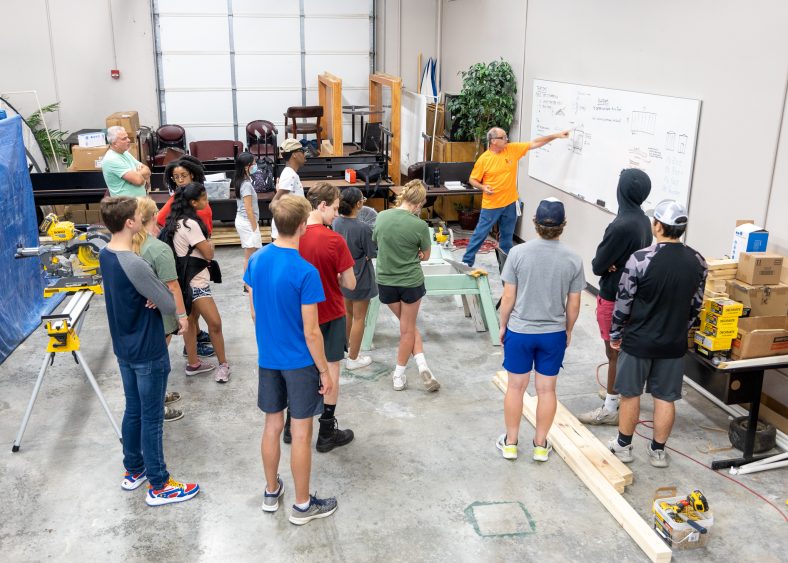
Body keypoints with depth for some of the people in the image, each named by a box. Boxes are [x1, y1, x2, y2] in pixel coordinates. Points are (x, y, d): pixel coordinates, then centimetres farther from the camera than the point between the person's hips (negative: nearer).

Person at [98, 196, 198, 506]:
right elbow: (169, 305, -20)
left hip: (123, 348, 8)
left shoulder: (105, 255, 1)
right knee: (151, 418, 4)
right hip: (148, 352, -8)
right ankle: (159, 486, 17)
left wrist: (159, 306, -10)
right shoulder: (135, 265, -28)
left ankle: (133, 471, 36)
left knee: (133, 411, 21)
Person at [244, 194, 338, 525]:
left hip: (267, 358, 6)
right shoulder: (305, 272, -23)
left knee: (272, 426, 19)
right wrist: (325, 372, -8)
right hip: (299, 362, -6)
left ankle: (271, 492, 36)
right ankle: (302, 506, 22)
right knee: (301, 434, 7)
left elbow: (254, 313, 7)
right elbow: (311, 332, -19)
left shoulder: (256, 260, -4)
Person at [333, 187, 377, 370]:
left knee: (347, 313, 26)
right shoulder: (363, 228, -28)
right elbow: (372, 254, -17)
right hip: (360, 278, -7)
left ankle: (345, 345, 45)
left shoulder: (337, 222, -8)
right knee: (359, 318, 8)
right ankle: (353, 359, 19)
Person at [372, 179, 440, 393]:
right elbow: (425, 256, -4)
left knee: (408, 325, 22)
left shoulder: (381, 217, -8)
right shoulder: (420, 226, -18)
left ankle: (422, 364, 13)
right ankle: (399, 375, 20)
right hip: (411, 282, -3)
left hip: (385, 281, 3)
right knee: (407, 329, 15)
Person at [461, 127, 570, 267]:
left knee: (507, 236, 15)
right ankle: (466, 262, 12)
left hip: (510, 203, 4)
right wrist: (483, 187, -22)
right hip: (491, 205, -3)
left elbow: (535, 143, 0)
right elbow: (472, 180, -3)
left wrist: (556, 136, -4)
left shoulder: (512, 149, -2)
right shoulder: (483, 159, -11)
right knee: (480, 234, 2)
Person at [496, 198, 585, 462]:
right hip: (554, 334, 1)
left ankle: (510, 443, 25)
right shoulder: (573, 260, -9)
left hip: (519, 331, -1)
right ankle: (541, 445, 25)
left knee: (516, 387, 13)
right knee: (546, 389, 13)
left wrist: (503, 326, 6)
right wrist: (568, 330, 14)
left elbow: (508, 297, -9)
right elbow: (573, 305, -2)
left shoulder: (518, 253, -14)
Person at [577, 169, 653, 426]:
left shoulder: (621, 226, -27)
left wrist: (604, 265, -1)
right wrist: (613, 264, -8)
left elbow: (597, 265, -21)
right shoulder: (644, 221, 2)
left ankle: (611, 409, 11)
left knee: (615, 353, 1)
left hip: (614, 297, -9)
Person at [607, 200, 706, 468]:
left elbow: (623, 303, -13)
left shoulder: (640, 259, -19)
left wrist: (615, 335, 1)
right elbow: (696, 305, 6)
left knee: (630, 394, 12)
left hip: (638, 341, -4)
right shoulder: (697, 261, -4)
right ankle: (658, 450, 25)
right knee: (665, 398, 14)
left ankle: (623, 446, 25)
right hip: (674, 343, 4)